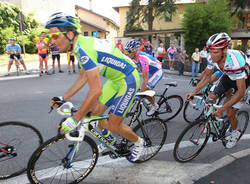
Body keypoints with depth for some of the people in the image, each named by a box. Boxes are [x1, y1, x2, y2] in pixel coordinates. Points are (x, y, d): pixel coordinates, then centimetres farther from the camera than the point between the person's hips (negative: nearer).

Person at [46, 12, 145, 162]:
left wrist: (74, 120, -30)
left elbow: (96, 91, -36)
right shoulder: (79, 47, 2)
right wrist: (63, 98, 7)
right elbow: (83, 78, 11)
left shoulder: (84, 49, -30)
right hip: (115, 79, 9)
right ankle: (110, 140, 37)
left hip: (128, 80, -9)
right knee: (95, 112, 12)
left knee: (114, 125, -2)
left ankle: (138, 143, 27)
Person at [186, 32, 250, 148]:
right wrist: (194, 92, -15)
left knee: (230, 114, -6)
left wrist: (222, 109, -43)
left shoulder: (235, 61, -41)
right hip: (229, 76, 5)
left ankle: (235, 133, 24)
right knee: (211, 98, -11)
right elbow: (207, 76, -7)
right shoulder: (212, 58, -25)